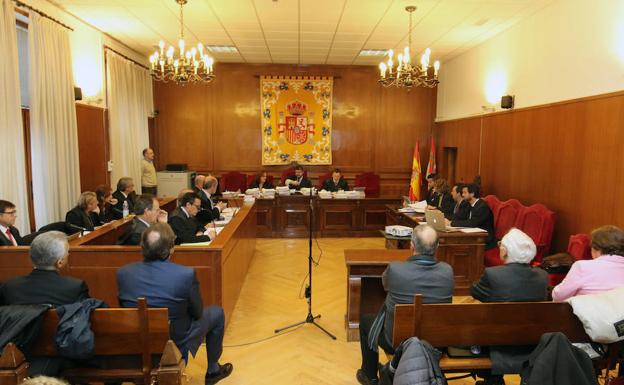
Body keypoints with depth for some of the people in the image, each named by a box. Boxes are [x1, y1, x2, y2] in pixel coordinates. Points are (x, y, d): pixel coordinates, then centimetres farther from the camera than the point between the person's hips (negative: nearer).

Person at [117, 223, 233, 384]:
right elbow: (197, 313, -11)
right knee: (216, 312, 19)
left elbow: (125, 309, 2)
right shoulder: (186, 274, -27)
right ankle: (213, 370, 34)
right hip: (176, 343, -4)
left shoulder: (123, 272, -15)